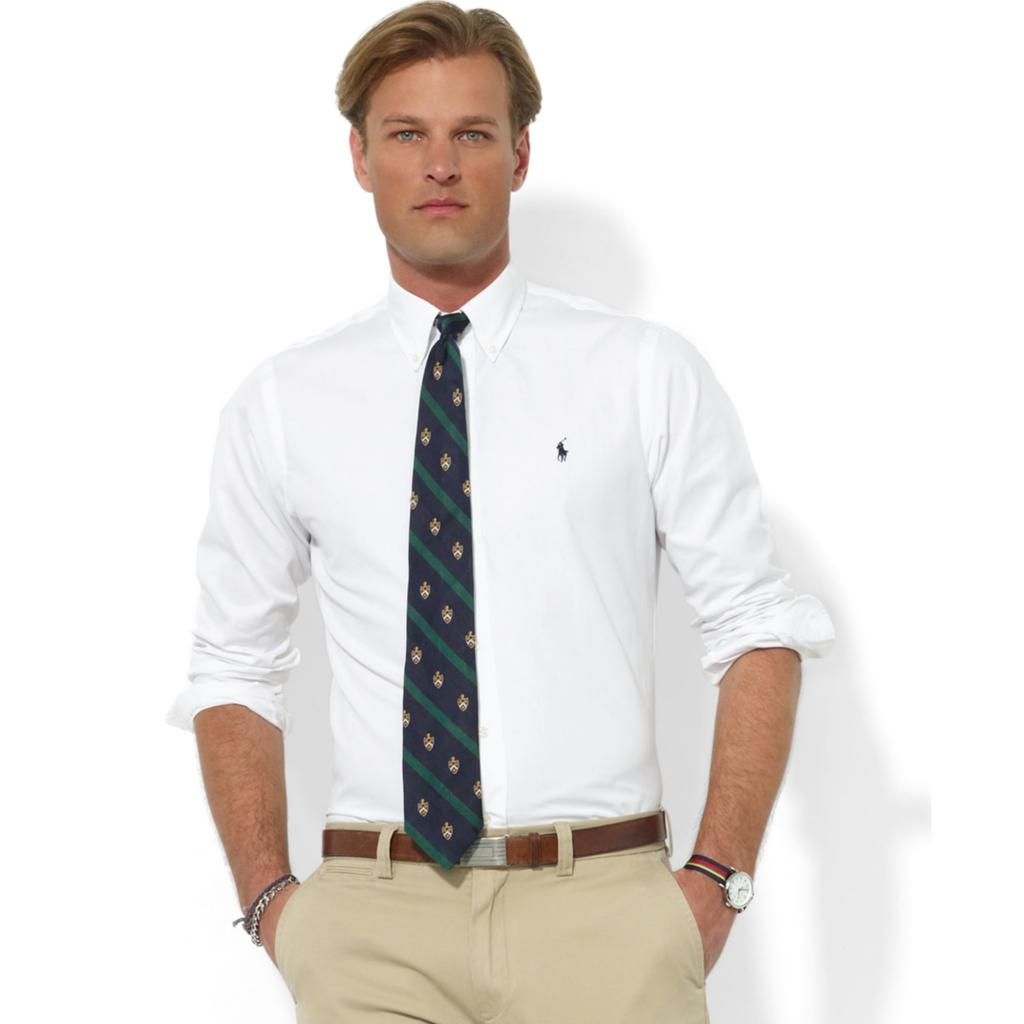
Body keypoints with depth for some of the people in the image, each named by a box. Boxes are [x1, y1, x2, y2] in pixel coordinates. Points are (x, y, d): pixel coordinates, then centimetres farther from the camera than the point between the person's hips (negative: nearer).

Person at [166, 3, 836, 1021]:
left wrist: (717, 880, -7)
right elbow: (235, 671, 12)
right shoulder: (280, 403, 7)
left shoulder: (647, 372, 3)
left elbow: (759, 629, 2)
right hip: (370, 923, 1)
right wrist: (268, 898, 2)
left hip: (600, 908, -1)